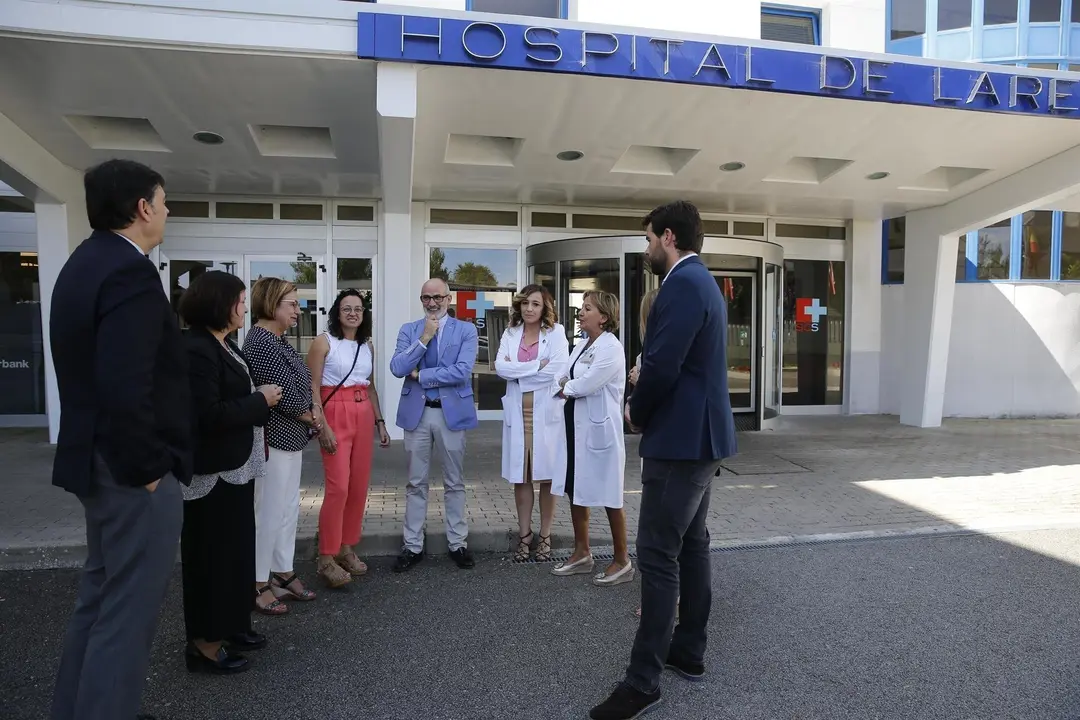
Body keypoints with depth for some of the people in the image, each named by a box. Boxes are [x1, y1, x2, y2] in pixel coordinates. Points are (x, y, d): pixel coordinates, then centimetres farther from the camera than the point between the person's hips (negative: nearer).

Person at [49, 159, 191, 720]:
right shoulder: (130, 271, -20)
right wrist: (148, 468, -18)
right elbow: (125, 388, -29)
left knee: (100, 597, 22)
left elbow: (95, 373, 15)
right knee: (128, 610, 1)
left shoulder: (84, 262, 12)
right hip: (130, 468, -11)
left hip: (99, 459, 11)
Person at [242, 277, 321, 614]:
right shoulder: (261, 342, -18)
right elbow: (285, 394, -21)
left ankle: (282, 574, 27)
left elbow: (298, 384, 15)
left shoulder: (278, 340, 12)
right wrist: (310, 418, -5)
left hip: (290, 436, 10)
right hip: (273, 438, -10)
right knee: (270, 512, -1)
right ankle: (258, 585, 12)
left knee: (289, 508, 15)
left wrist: (311, 412, -1)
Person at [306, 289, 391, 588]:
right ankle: (327, 558, 0)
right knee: (338, 487, -11)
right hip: (335, 415, -6)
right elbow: (313, 388, -8)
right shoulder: (324, 342, -4)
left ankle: (347, 548, 20)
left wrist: (379, 422, 13)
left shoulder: (367, 345, 13)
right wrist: (322, 426, -16)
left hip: (364, 416, 6)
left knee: (359, 486, 7)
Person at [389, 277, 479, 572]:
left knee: (454, 483, 9)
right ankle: (413, 546, 19)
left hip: (452, 412, -2)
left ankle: (458, 543, 21)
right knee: (416, 483, 9)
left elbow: (462, 371, -14)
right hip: (416, 413, 2)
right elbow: (397, 368, -7)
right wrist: (424, 338, -12)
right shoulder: (408, 330, 7)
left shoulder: (466, 330, 0)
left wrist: (420, 375, -9)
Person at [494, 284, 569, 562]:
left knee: (547, 476, 4)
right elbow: (501, 367, -5)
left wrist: (517, 371, -7)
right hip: (517, 412, 3)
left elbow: (557, 370, -13)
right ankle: (524, 535, 18)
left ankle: (545, 536, 16)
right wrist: (537, 366, -13)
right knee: (520, 476, 6)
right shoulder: (510, 333, 10)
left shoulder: (556, 332, 1)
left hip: (546, 412, -3)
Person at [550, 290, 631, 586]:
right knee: (575, 491, 14)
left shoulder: (611, 348, -15)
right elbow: (565, 379, 11)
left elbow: (586, 384, -20)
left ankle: (622, 561, 17)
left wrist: (566, 388, -3)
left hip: (599, 429, -9)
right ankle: (582, 554, 29)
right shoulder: (581, 345, 12)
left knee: (608, 497, 2)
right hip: (575, 426, 9)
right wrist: (568, 387, -9)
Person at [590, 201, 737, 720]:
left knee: (658, 556, -5)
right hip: (701, 435, 11)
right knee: (691, 546, 16)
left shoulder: (682, 284, -18)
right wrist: (648, 404, 7)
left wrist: (637, 413, -7)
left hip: (679, 440, -11)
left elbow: (661, 367, -24)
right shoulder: (700, 281, 16)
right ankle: (688, 651, 29)